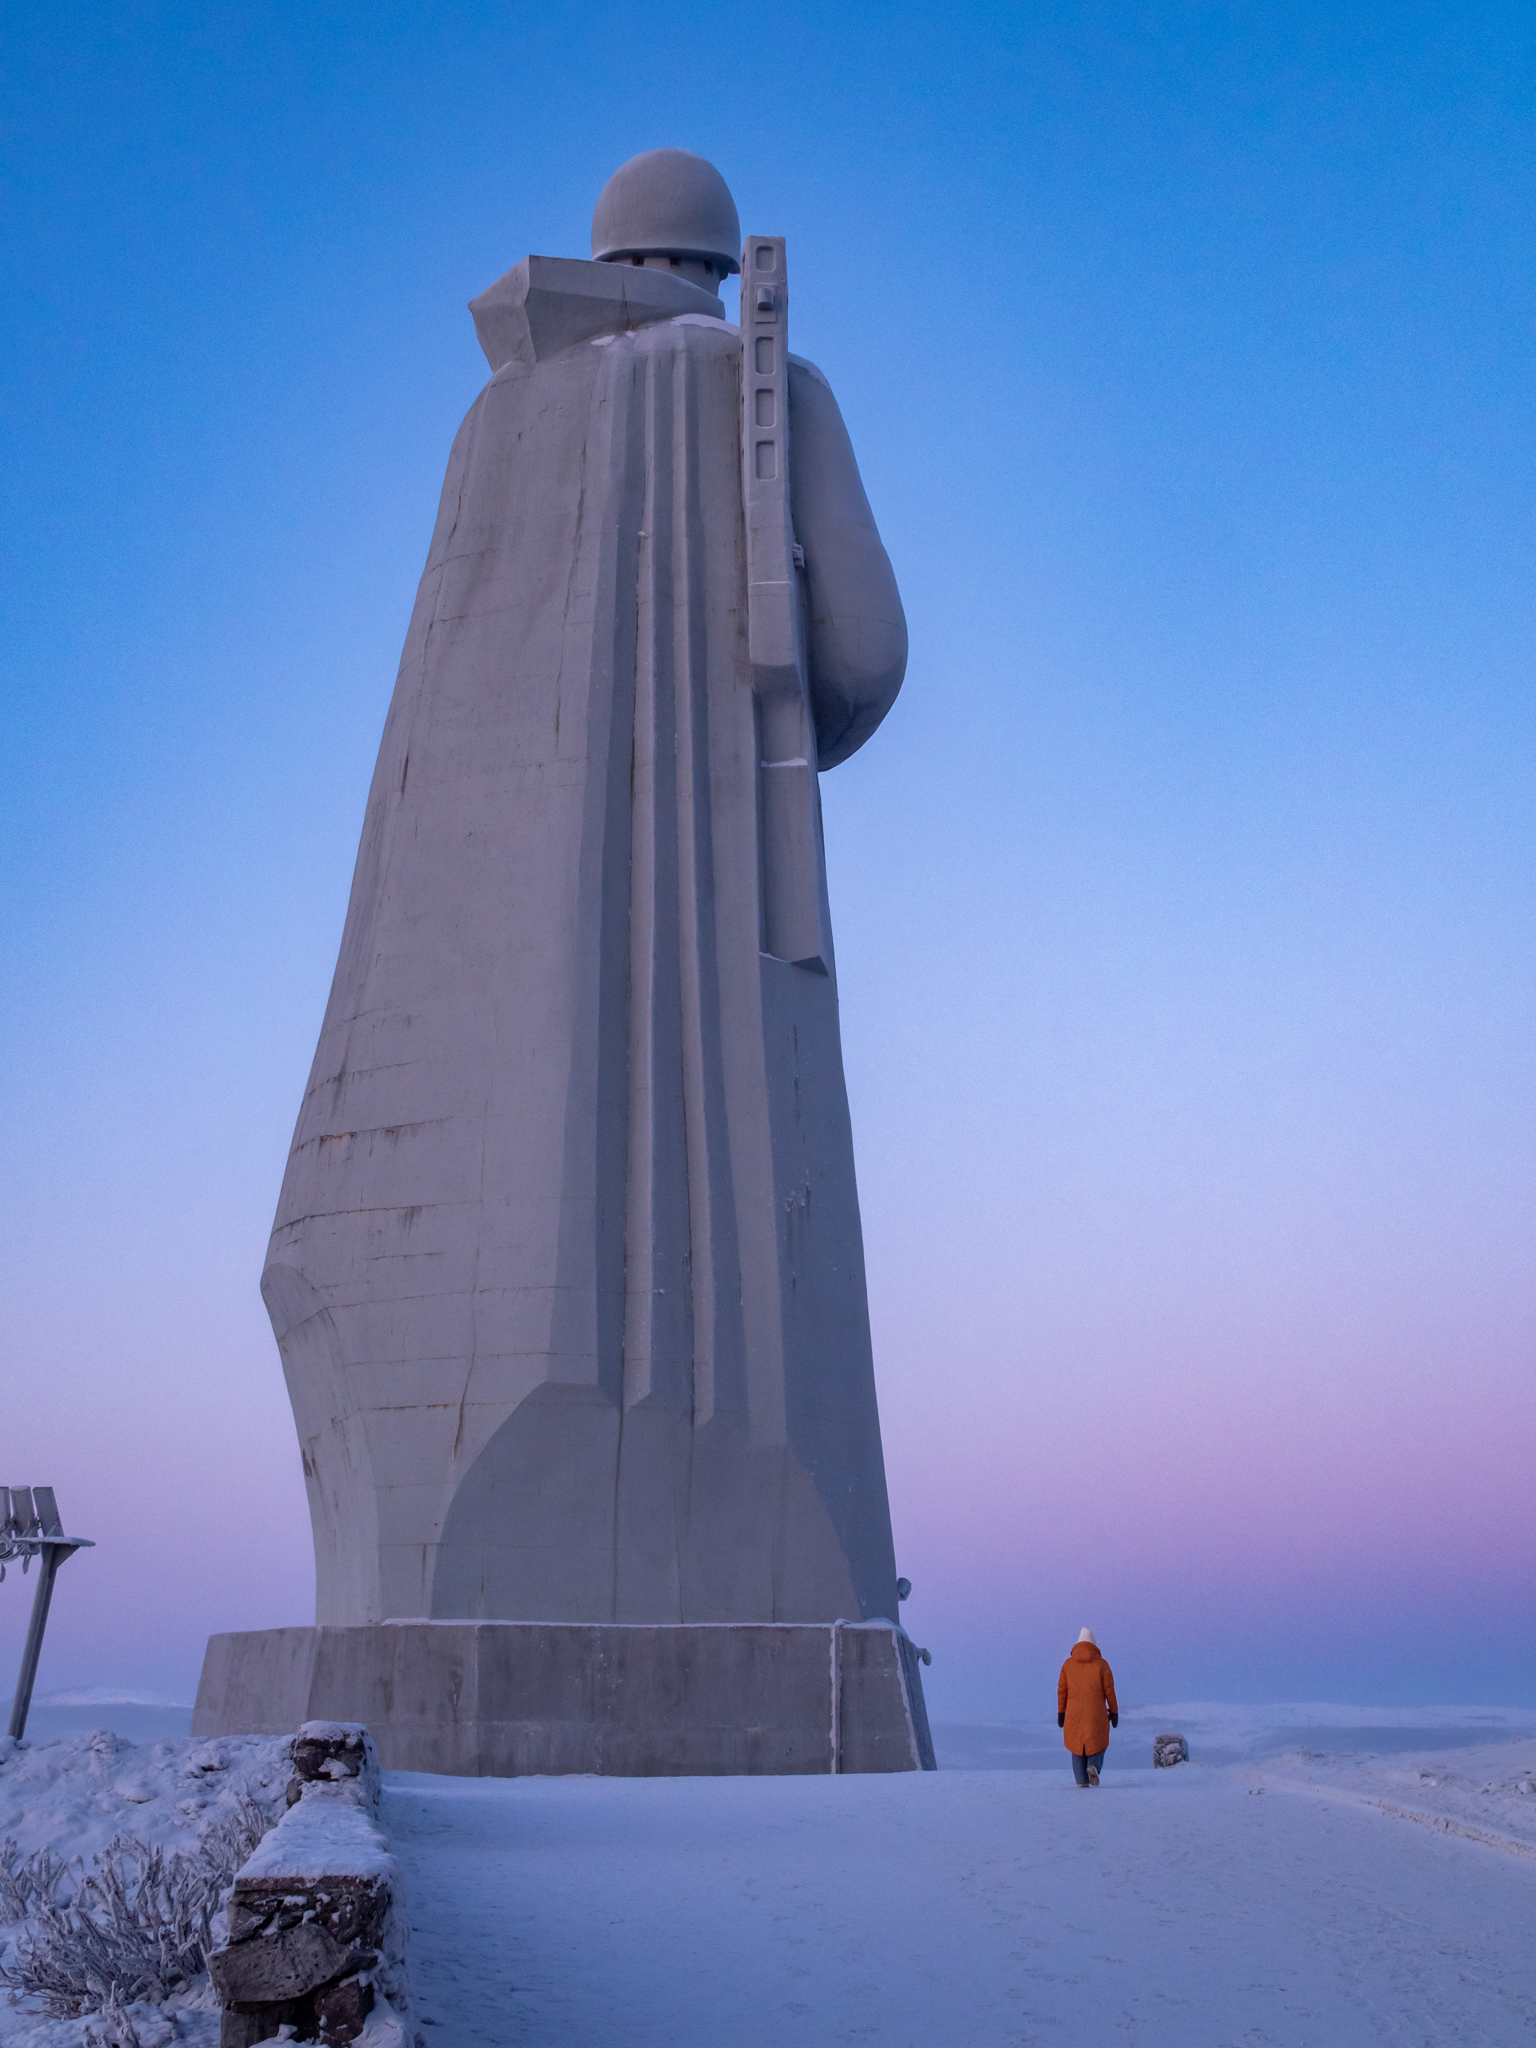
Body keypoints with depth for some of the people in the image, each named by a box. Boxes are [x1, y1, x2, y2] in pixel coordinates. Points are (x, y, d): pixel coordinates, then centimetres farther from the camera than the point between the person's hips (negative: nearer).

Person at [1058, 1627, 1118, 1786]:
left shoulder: (1068, 1664, 2)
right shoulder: (1101, 1664, -2)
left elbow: (1062, 1690, 1)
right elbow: (1109, 1690, -5)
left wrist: (1061, 1713, 7)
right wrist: (1114, 1712, 2)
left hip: (1074, 1713, 1)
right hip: (1096, 1713, -1)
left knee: (1078, 1744, 14)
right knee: (1098, 1742, 16)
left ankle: (1082, 1781, 5)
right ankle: (1093, 1767, -12)